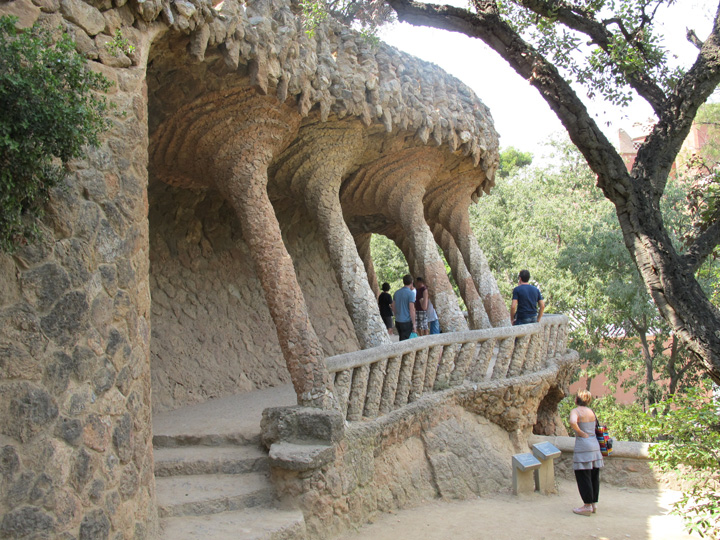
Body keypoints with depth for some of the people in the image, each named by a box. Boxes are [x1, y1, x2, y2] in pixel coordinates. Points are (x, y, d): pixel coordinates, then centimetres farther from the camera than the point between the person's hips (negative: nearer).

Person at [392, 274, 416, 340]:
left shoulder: (397, 292, 7)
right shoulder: (410, 293, -12)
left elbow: (393, 307, 14)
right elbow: (412, 310, -16)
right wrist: (414, 324, -11)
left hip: (398, 321, 6)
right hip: (406, 322, -6)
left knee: (401, 340, 17)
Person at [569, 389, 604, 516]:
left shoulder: (575, 411, -9)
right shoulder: (591, 411, 13)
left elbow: (572, 422, -28)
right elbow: (595, 427, 18)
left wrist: (580, 433, -14)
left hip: (583, 446, -7)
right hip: (595, 445, 7)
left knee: (583, 477, -1)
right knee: (594, 476, 12)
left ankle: (588, 506, 1)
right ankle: (594, 503, 19)